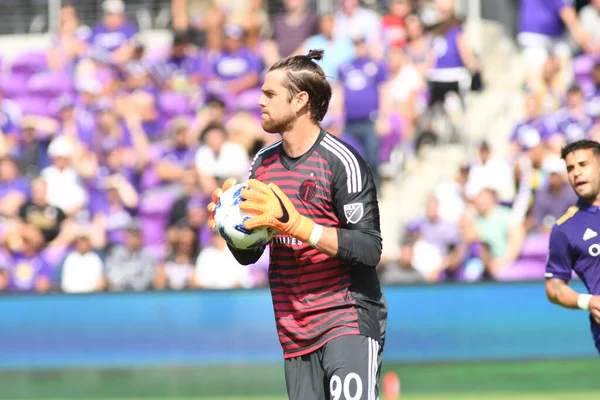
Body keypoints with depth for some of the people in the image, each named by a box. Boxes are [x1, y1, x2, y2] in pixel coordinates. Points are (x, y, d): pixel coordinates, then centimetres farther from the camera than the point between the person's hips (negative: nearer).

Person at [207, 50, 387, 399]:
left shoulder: (342, 161, -9)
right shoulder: (264, 164, 13)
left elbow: (369, 249, -17)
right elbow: (248, 255, 19)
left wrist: (293, 222, -23)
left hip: (348, 320, -7)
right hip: (295, 334, 7)